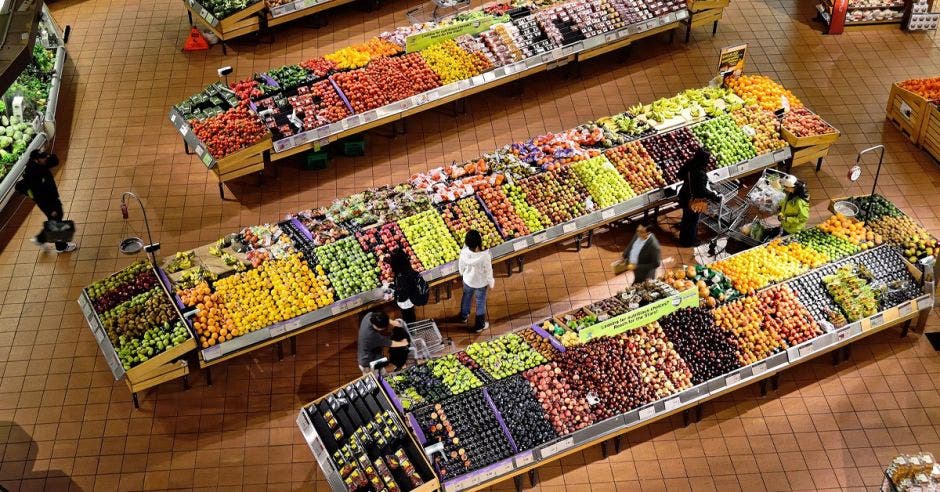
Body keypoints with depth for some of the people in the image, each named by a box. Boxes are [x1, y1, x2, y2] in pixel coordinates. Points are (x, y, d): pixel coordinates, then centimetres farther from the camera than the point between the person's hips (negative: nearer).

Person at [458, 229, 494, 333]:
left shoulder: (464, 252, -28)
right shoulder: (485, 256, -39)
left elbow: (461, 266, -8)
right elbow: (488, 271, -22)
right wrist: (491, 283, -2)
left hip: (467, 280, 3)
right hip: (481, 283, -3)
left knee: (466, 297, 32)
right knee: (481, 303, 22)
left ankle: (464, 317, 58)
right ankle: (479, 326, 43)